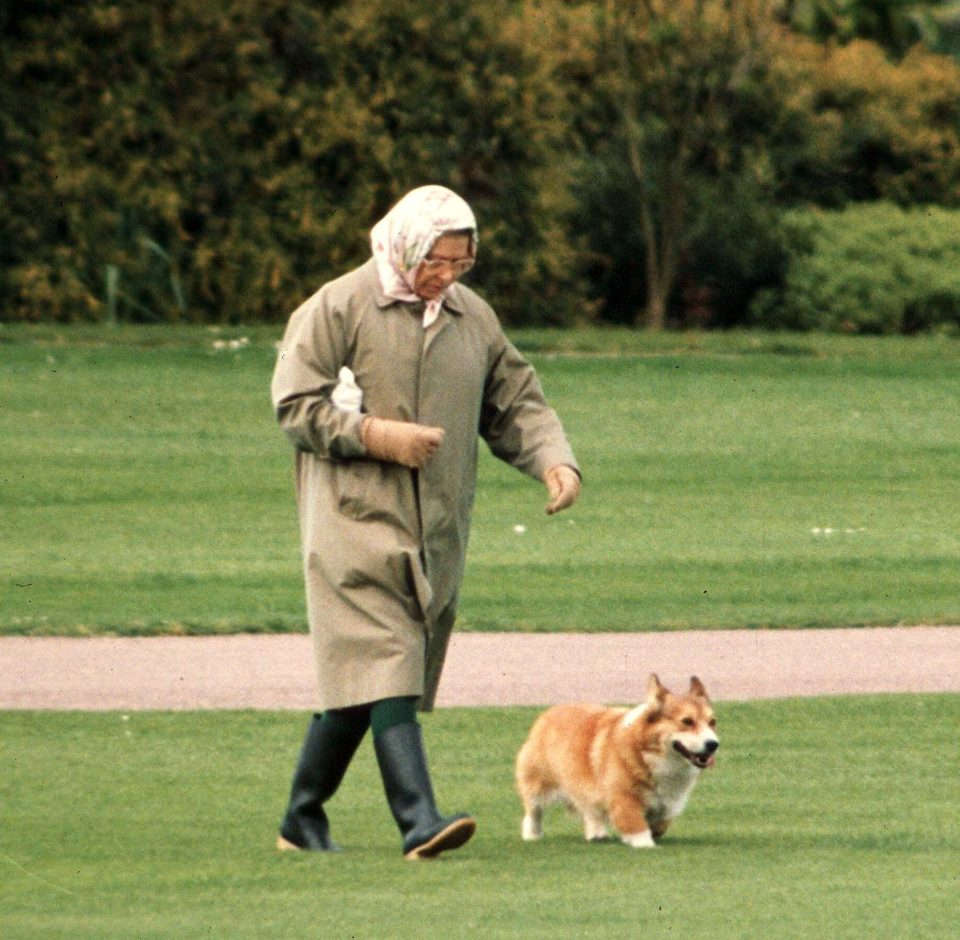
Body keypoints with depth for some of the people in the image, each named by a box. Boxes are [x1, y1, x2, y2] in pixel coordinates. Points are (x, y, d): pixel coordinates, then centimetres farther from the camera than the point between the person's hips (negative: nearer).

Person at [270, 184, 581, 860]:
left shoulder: (473, 318, 14)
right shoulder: (339, 309, -4)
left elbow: (517, 404, 18)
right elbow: (295, 405, -6)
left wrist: (555, 461, -1)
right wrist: (376, 436, -16)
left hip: (437, 531, 6)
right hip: (358, 520, -6)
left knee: (357, 681, 8)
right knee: (385, 669, -17)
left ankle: (304, 818, 20)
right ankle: (419, 820, -25)